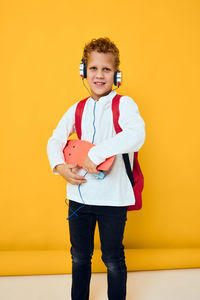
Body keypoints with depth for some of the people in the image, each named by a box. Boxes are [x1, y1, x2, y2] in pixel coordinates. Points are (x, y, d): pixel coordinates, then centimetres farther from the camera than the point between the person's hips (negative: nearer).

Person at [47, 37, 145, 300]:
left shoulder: (124, 104, -8)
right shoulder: (78, 109, 7)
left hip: (112, 197, -4)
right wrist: (59, 166, -8)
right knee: (79, 256, 20)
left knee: (113, 259, 10)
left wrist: (95, 154, -27)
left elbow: (136, 135, -26)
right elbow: (55, 140, 12)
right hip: (79, 194, 5)